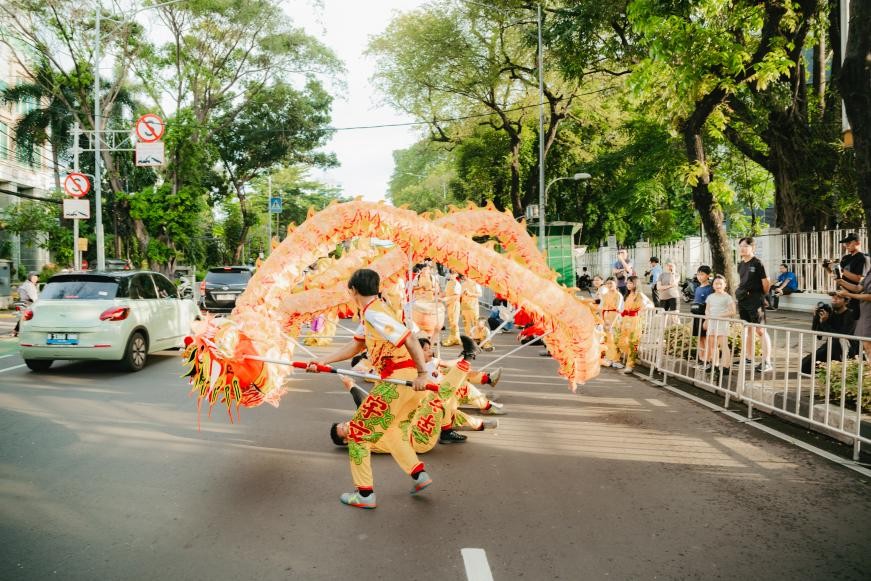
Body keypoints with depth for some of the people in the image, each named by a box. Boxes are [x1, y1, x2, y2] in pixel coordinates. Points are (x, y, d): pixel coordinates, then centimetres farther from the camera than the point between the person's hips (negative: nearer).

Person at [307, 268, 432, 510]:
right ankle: (419, 474, 29)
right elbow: (354, 346, 21)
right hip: (402, 379, 10)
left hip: (398, 380, -10)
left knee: (358, 430, 2)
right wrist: (321, 362, 17)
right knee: (386, 427, 29)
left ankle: (365, 494, 8)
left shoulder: (374, 313, -16)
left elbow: (410, 340, -23)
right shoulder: (370, 313, 16)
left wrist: (422, 374, -21)